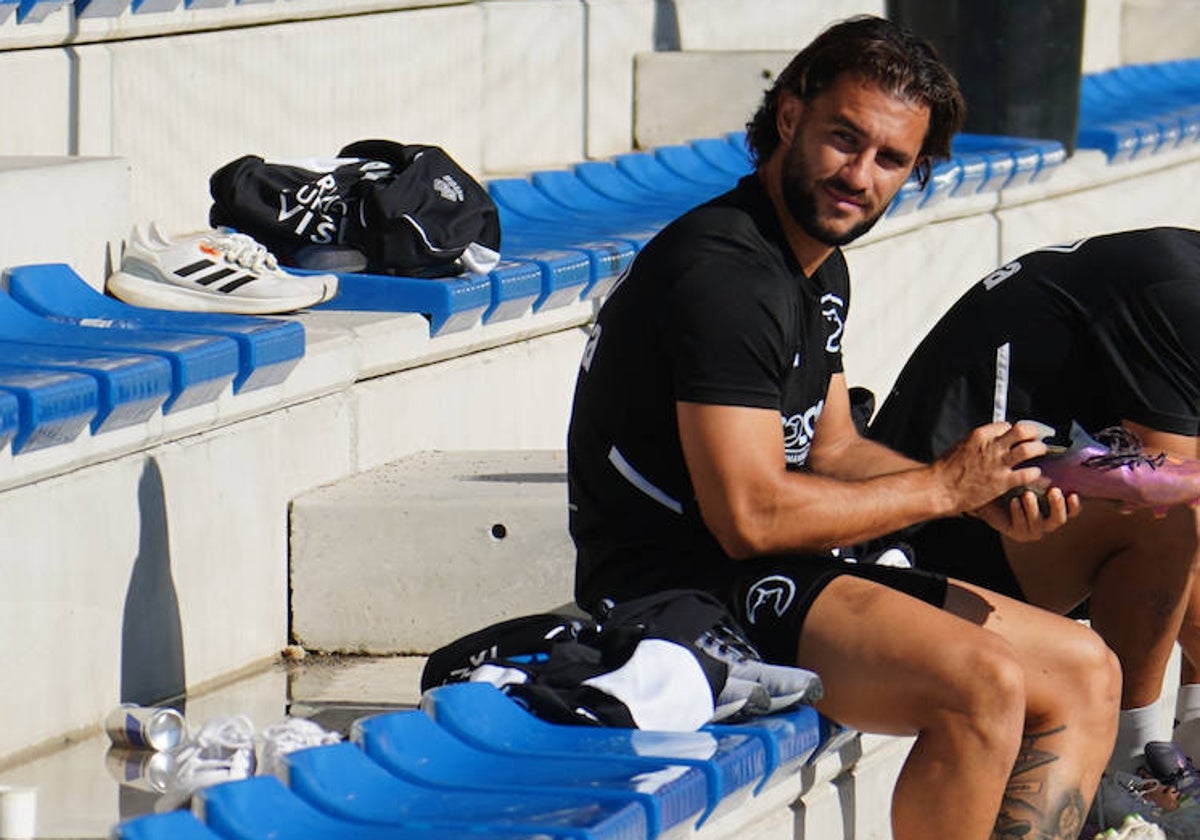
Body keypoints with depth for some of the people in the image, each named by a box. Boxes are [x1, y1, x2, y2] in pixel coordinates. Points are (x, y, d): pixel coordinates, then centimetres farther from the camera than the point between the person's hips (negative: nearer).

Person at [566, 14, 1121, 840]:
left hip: (782, 580, 11)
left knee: (1086, 675, 5)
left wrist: (987, 493, 5)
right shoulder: (724, 270, -18)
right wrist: (942, 487, -12)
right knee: (983, 685, -29)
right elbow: (752, 514, -23)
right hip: (678, 593, -11)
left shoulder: (822, 271, 14)